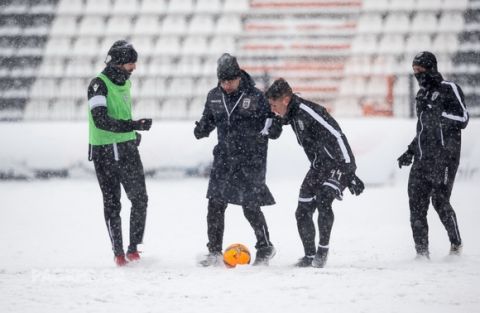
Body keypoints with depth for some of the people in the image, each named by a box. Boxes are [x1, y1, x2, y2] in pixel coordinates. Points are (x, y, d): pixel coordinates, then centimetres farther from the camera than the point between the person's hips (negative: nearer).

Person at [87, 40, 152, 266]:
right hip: (105, 152, -7)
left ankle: (133, 248, 10)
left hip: (127, 148, 7)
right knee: (112, 204, -1)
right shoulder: (99, 85, -15)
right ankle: (118, 253, 6)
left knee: (140, 199, 3)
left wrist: (134, 134, 18)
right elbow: (101, 121, -26)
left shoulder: (125, 82, 11)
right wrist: (134, 125, -31)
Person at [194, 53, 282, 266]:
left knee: (251, 207, -3)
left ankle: (265, 247, 17)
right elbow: (208, 119, 19)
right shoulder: (214, 97, 5)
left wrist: (270, 128, -26)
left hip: (251, 159, -4)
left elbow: (274, 125, -3)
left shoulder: (255, 97, -9)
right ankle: (214, 252, 7)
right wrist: (201, 129, -3)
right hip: (224, 157, 4)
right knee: (215, 204, -1)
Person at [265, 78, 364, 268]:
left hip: (337, 166, -9)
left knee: (323, 201, -28)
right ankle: (310, 256, 15)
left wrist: (349, 173, -31)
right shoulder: (292, 115, 2)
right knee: (302, 213, 4)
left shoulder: (309, 112, -24)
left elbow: (336, 137, -28)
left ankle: (323, 249, -16)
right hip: (318, 168, 9)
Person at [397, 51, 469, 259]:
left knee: (440, 201, -11)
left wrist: (439, 112, -20)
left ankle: (456, 244, 8)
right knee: (416, 202, -4)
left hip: (444, 156, -7)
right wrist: (410, 152, 22)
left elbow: (463, 119, -11)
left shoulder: (449, 90, -3)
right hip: (423, 158, 7)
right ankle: (422, 251, -1)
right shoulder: (422, 95, 21)